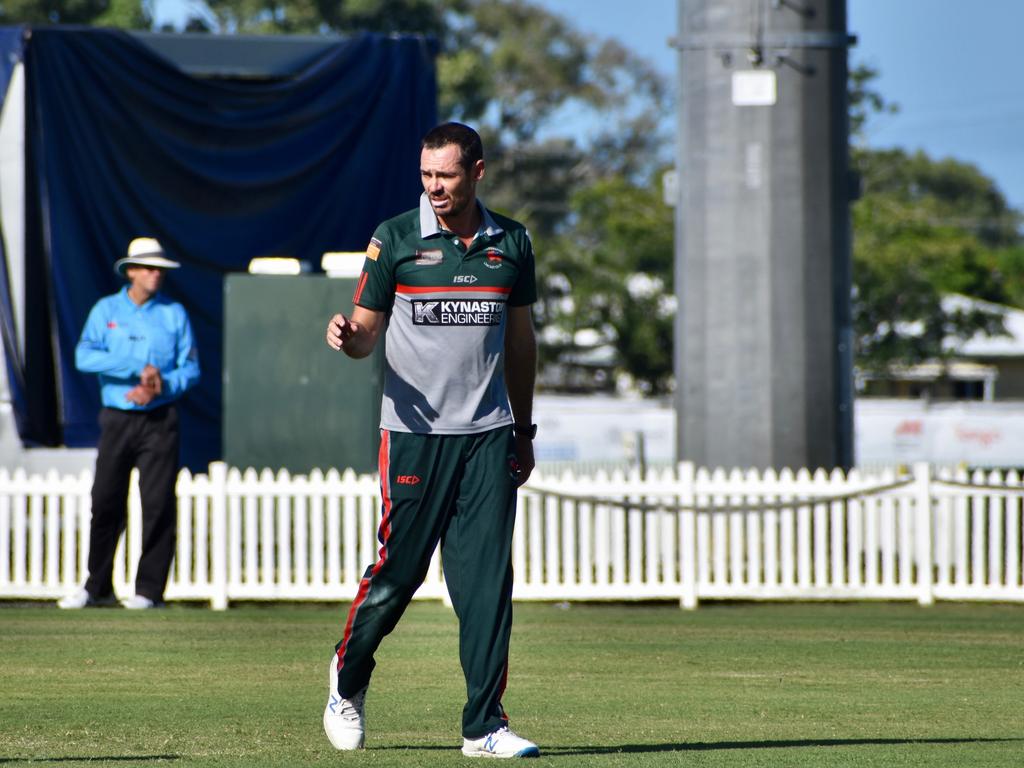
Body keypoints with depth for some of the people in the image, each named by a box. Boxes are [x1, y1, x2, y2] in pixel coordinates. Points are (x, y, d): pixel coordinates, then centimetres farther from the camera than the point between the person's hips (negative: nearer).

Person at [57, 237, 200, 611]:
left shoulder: (174, 314, 8)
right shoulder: (106, 310, 7)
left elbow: (190, 368, 5)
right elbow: (85, 356, -8)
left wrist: (162, 386, -14)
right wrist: (138, 368, -16)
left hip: (159, 420, -1)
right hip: (117, 420, 1)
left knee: (158, 503, -6)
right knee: (105, 502, 1)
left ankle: (149, 589, -2)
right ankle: (97, 587, 11)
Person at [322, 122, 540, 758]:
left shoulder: (512, 243, 9)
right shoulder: (395, 239, -1)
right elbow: (367, 333, 2)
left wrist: (524, 431, 19)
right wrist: (347, 336, -22)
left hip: (488, 436, 2)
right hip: (415, 433, -2)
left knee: (487, 581, -3)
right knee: (399, 569, -2)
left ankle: (485, 725, -1)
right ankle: (349, 679, 25)